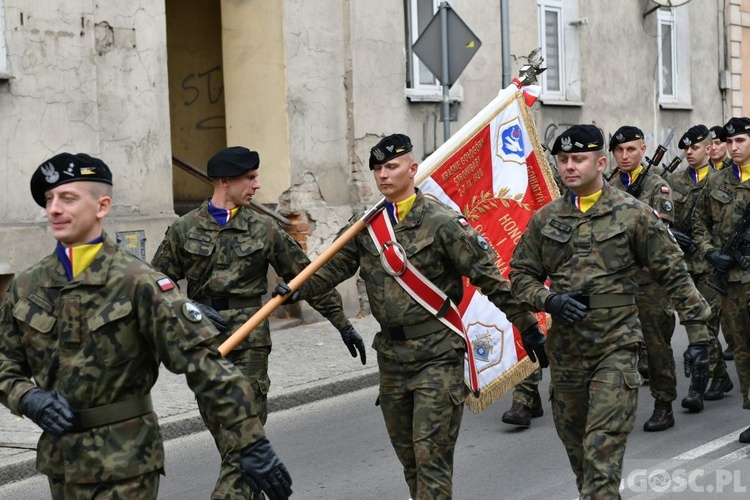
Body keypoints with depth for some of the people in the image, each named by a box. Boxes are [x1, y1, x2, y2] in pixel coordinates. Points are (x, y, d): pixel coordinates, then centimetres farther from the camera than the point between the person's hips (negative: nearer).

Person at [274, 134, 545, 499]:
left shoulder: (441, 222, -11)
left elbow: (488, 277, -9)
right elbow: (338, 266, 10)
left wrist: (526, 325, -7)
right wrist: (299, 289, -7)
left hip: (437, 354, -6)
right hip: (391, 353, 6)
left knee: (431, 454, -8)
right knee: (407, 453, 15)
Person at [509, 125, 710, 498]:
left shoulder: (634, 214, -4)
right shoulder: (545, 219, 6)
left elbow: (675, 277, -2)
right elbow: (520, 275, 11)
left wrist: (698, 337, -6)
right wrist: (548, 300, -10)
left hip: (616, 348, -4)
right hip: (564, 351, 4)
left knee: (603, 453, -13)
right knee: (576, 450, 15)